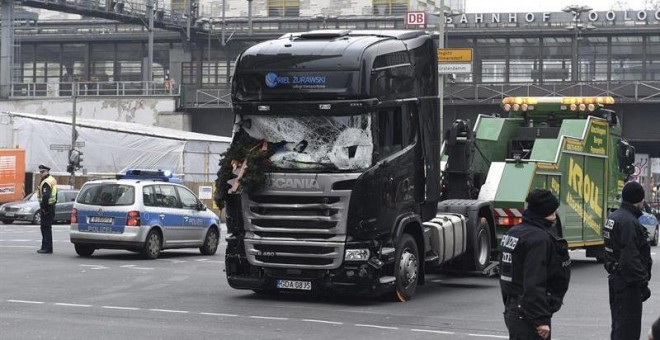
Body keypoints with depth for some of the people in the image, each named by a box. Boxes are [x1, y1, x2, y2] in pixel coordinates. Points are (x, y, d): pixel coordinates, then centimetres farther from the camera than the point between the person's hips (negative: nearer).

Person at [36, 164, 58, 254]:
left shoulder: (46, 182, -16)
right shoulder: (52, 180, 16)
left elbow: (46, 196, -25)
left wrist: (43, 206, -18)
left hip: (47, 207, -11)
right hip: (52, 206, 11)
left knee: (46, 228, -8)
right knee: (46, 227, 15)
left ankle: (47, 248, -8)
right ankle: (45, 247, 20)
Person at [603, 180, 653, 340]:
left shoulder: (613, 217, 12)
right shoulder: (629, 222, -20)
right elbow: (631, 258, -25)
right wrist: (643, 283, -21)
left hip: (615, 277, 10)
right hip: (628, 282, -10)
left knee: (619, 324, 18)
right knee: (628, 327, -6)